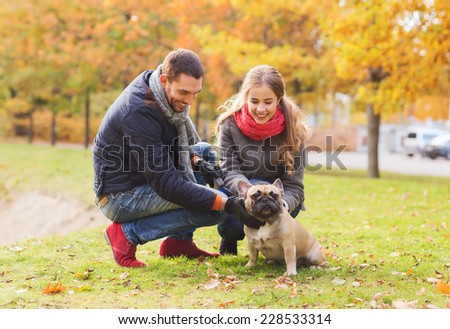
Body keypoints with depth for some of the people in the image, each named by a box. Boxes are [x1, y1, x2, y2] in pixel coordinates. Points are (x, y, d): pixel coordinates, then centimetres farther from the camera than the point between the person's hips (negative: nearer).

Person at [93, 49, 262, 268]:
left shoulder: (170, 95, -2)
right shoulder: (139, 112, -29)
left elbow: (178, 141, 16)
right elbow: (166, 184, -29)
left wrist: (195, 160, -7)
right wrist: (227, 204, -32)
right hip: (120, 197, -9)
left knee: (206, 152, 11)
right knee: (213, 208, -18)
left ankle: (179, 241, 8)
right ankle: (128, 233, -7)